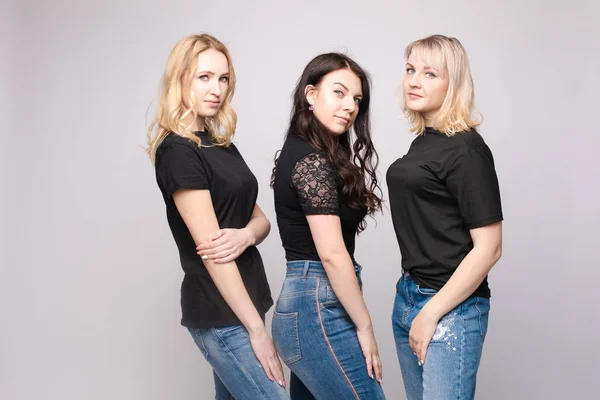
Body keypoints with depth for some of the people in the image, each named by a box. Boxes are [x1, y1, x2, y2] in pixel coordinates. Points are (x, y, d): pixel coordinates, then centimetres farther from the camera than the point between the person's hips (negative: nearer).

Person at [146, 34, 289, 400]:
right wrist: (257, 328, -20)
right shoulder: (178, 151, -15)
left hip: (240, 301, 8)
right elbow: (210, 248, -20)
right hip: (219, 312, -8)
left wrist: (246, 235, -15)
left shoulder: (222, 144, 11)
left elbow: (259, 217, 10)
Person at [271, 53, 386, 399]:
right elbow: (332, 253, -19)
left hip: (300, 304, 10)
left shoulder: (300, 151, 13)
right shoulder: (313, 161, -15)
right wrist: (365, 326, -14)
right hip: (319, 309, -10)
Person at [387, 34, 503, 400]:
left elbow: (488, 247, -17)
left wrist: (432, 313, -16)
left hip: (451, 307, -8)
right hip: (408, 298, 8)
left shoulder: (466, 149, -13)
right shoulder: (422, 141, 10)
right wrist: (415, 305, 13)